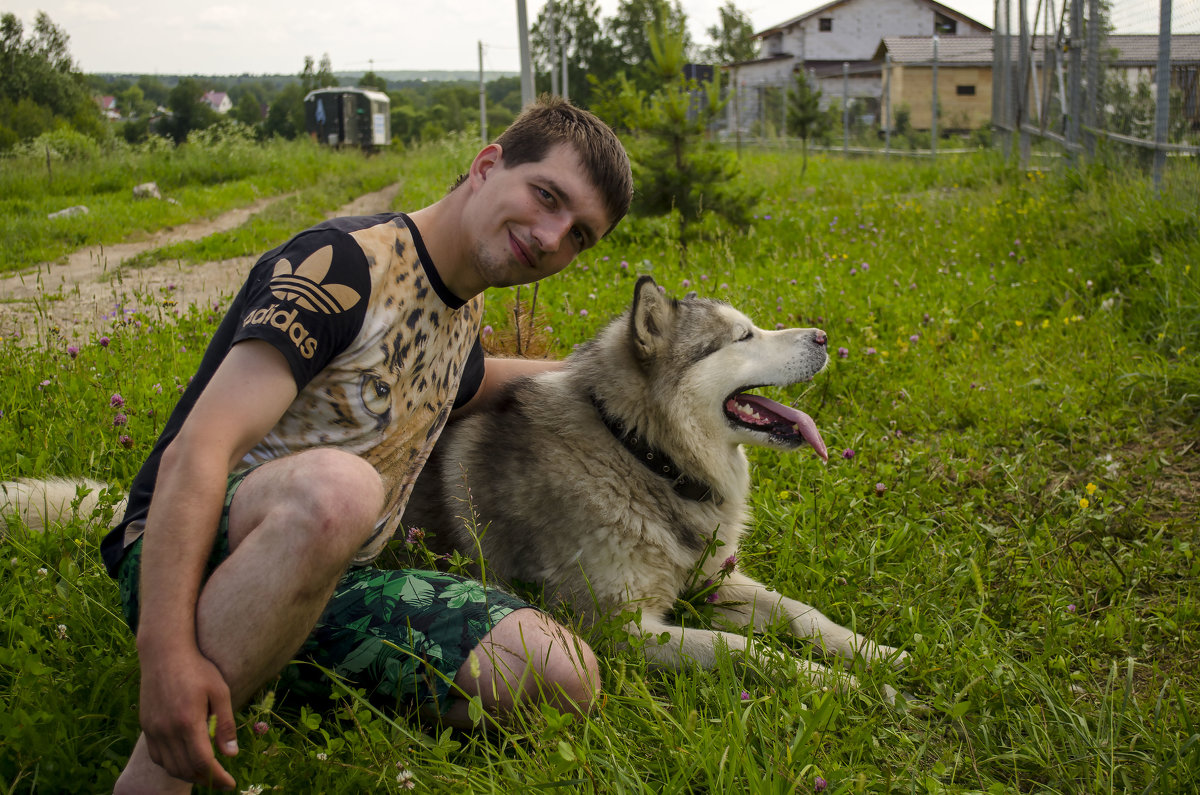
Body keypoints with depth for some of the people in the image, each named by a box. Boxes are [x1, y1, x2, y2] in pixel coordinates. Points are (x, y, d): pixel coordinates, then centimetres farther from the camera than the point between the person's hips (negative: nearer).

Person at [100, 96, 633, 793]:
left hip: (328, 582, 7)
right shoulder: (344, 264, -15)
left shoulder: (461, 304, 12)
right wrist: (167, 654, -37)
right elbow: (195, 453, -26)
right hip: (197, 564, -7)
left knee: (565, 677, -15)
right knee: (334, 484, -42)